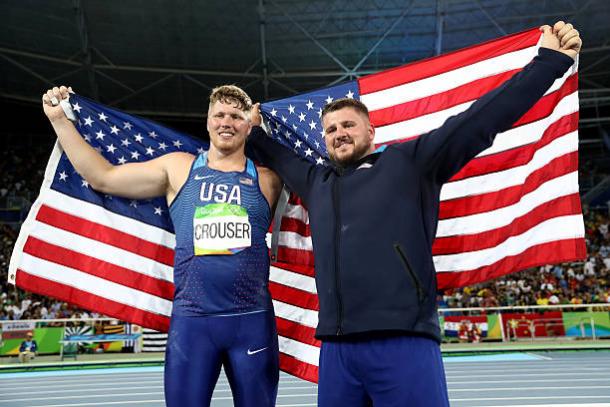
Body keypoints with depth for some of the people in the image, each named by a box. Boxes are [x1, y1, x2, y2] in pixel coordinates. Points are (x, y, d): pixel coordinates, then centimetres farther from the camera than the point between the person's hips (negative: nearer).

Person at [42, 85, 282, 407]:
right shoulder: (179, 168, 9)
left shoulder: (267, 179, 7)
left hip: (252, 320, 0)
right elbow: (101, 177, 12)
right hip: (191, 320, 0)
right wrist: (59, 120, 12)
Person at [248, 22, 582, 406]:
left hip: (403, 342, -5)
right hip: (336, 348, 5)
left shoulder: (409, 162, 6)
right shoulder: (317, 182, 21)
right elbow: (283, 159, 42)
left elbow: (480, 119, 1)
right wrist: (256, 132, 41)